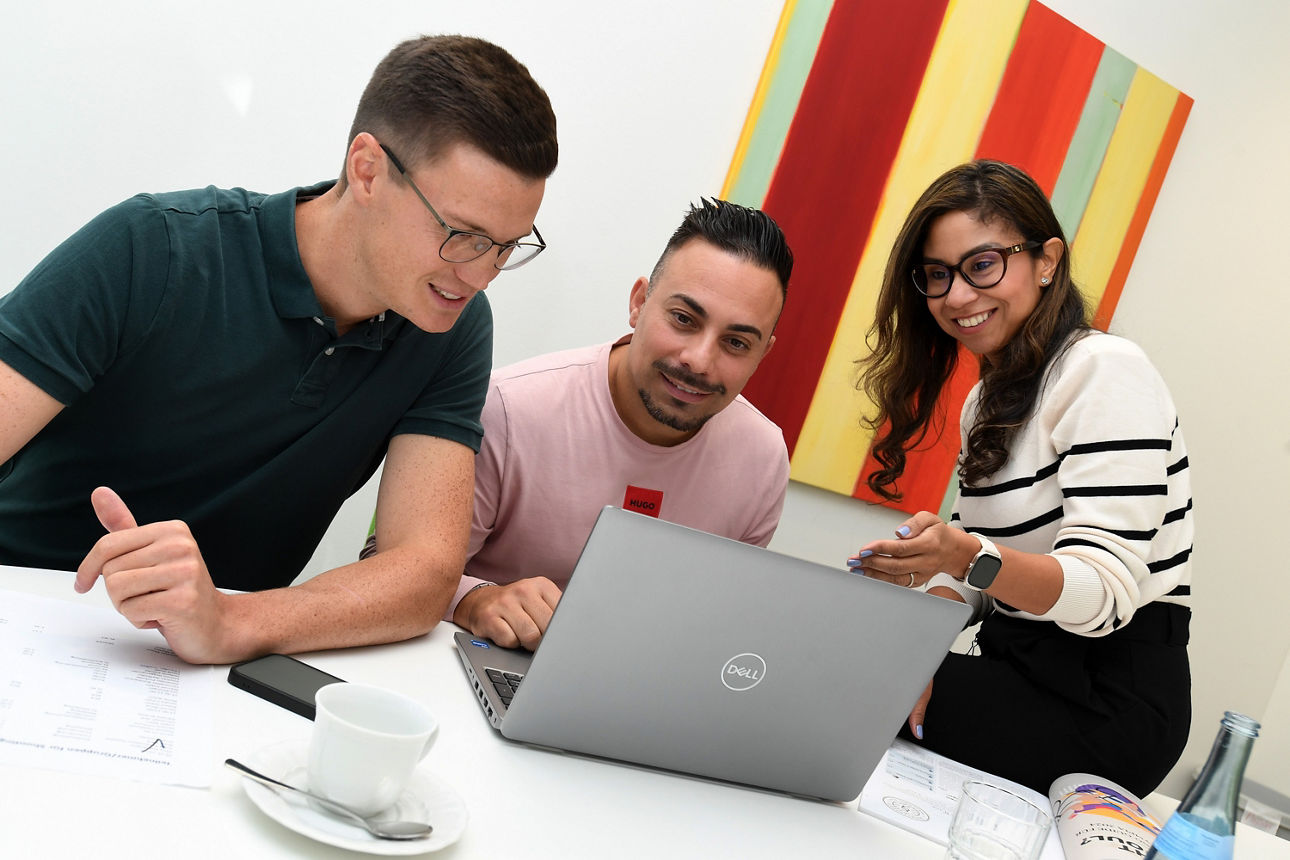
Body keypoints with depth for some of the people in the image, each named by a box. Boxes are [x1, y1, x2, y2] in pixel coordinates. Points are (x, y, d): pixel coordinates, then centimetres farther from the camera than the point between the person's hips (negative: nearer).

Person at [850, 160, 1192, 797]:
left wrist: (969, 556, -37)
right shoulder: (986, 400, 13)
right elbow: (968, 575, 10)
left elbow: (1106, 595, -21)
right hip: (1022, 672, 8)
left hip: (1108, 702, -8)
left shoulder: (1106, 370, -15)